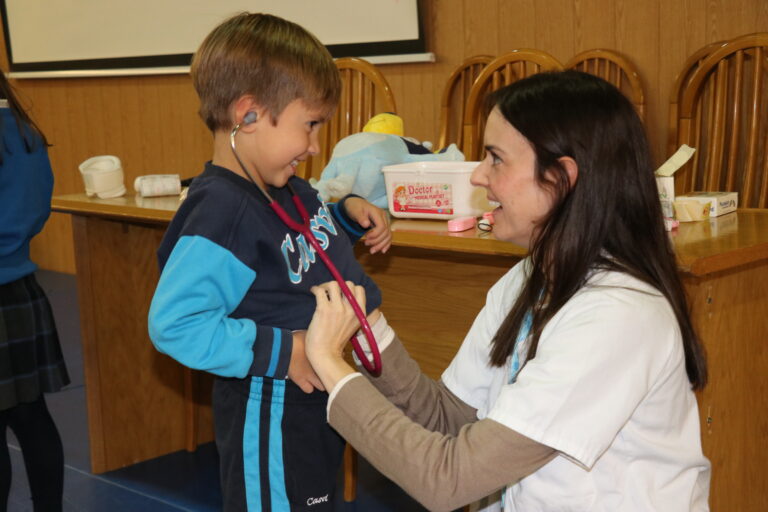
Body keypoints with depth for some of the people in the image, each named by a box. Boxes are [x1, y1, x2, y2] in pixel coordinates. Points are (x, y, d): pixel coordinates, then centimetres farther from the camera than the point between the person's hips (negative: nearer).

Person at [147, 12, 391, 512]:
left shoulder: (286, 187, 3)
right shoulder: (222, 213, -26)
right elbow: (175, 323, -30)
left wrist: (347, 212, 3)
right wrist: (280, 352, -29)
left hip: (319, 398, 9)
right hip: (270, 414, -9)